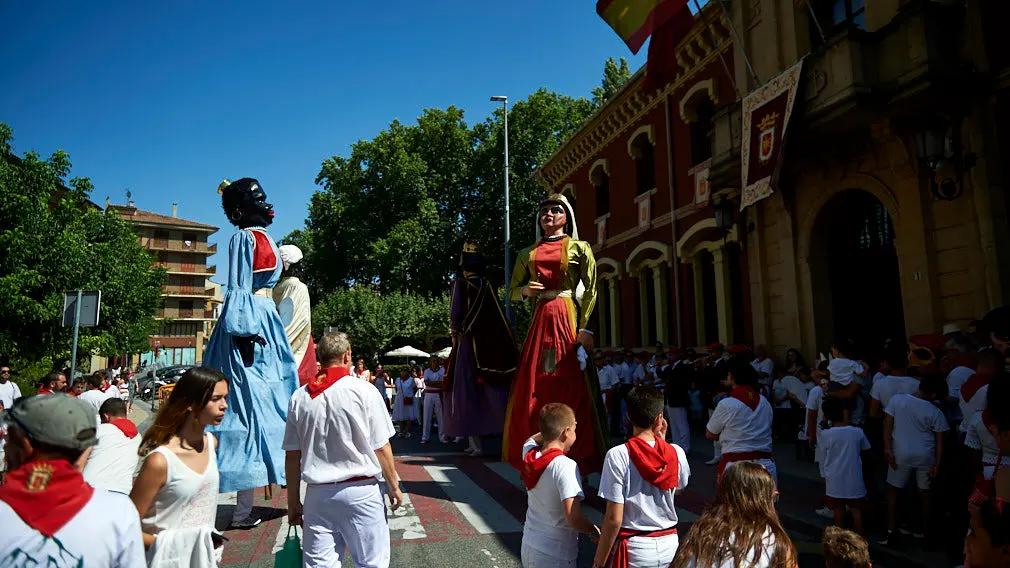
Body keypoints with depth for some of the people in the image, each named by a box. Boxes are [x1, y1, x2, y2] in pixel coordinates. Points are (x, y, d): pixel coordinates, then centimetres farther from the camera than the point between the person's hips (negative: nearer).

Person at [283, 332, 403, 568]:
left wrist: (293, 499, 15)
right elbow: (381, 447, -7)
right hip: (360, 491, -3)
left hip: (318, 493, 4)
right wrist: (393, 486, 6)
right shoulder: (364, 391, -10)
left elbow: (292, 455, 4)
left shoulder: (299, 397, 1)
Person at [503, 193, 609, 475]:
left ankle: (576, 460, 5)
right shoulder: (528, 253, 18)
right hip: (539, 321, 4)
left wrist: (583, 328, -12)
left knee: (572, 389, -4)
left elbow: (591, 290, -2)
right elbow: (512, 291, 20)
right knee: (532, 391, 1)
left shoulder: (579, 248, 6)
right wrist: (525, 290, -3)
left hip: (568, 320, -4)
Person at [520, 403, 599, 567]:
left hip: (527, 549, 7)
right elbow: (574, 518, -28)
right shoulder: (566, 466, -24)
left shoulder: (529, 454, -3)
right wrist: (595, 531, -10)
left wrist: (552, 428, 12)